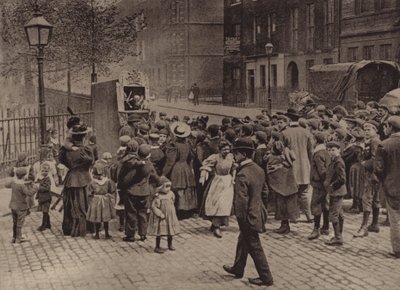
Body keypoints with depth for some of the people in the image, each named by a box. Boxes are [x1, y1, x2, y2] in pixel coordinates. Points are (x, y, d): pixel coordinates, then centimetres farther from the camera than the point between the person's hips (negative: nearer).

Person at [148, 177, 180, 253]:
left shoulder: (171, 194, 0)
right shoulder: (158, 196, -20)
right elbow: (154, 206, -19)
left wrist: (173, 212, 13)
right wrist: (160, 214, -22)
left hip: (170, 217, 6)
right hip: (161, 218, -6)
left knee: (171, 231, 15)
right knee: (159, 233, -1)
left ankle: (170, 244, 35)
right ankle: (157, 247, 11)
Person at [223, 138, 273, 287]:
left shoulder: (242, 175, -26)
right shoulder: (259, 169, 1)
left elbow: (241, 201, -25)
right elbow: (263, 192, 12)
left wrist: (241, 220, -15)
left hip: (249, 217, -9)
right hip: (258, 211, 9)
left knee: (254, 247, 6)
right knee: (243, 241, 25)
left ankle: (266, 278, 17)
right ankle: (238, 269, 41)